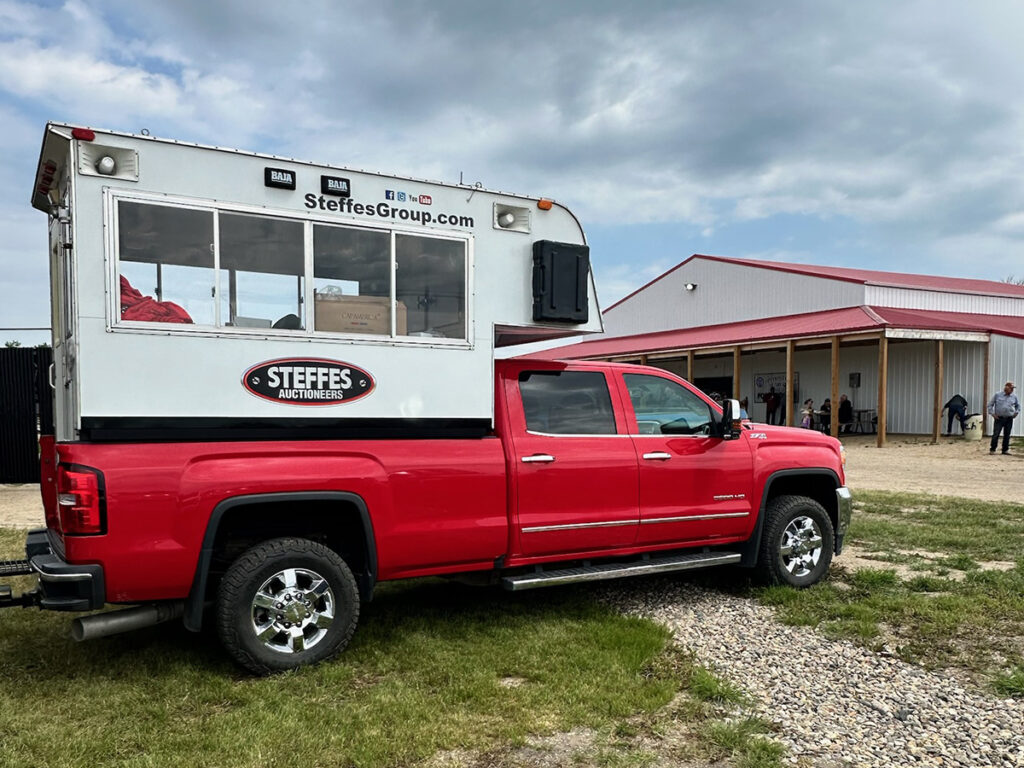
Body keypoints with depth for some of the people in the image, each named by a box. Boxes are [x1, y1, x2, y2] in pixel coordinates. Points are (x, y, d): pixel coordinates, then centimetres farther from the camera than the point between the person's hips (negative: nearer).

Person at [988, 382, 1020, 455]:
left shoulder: (1014, 397, 8)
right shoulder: (997, 395, 0)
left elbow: (1018, 405, 25)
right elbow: (990, 404, 5)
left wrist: (1017, 412, 10)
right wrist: (992, 413, -3)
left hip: (1009, 419, 3)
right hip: (999, 418, -3)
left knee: (1007, 435, 6)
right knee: (996, 434, -7)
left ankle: (1005, 450, 15)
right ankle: (992, 449, 1)